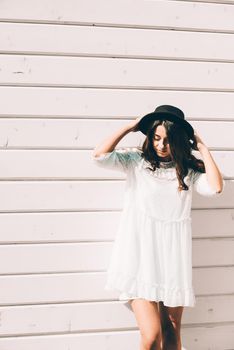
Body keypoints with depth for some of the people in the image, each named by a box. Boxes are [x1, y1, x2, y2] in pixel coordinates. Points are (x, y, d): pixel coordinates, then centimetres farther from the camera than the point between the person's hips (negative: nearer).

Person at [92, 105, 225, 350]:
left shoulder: (189, 170, 8)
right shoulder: (136, 160, 4)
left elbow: (215, 187, -10)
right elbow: (99, 155, -10)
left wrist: (202, 147, -1)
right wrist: (130, 127, -2)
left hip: (173, 254, 3)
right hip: (140, 254, -2)